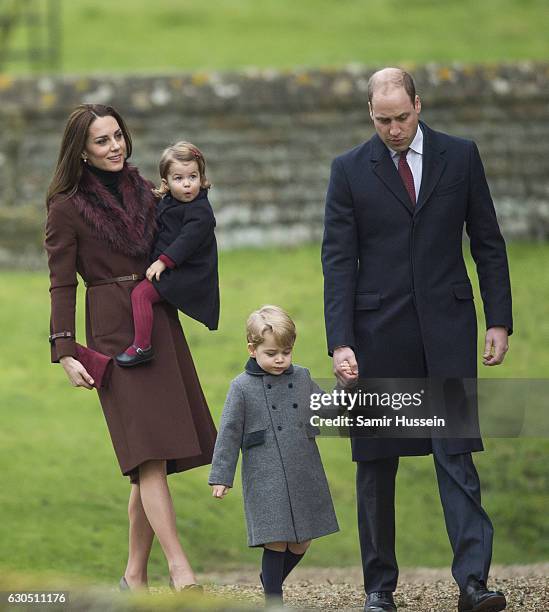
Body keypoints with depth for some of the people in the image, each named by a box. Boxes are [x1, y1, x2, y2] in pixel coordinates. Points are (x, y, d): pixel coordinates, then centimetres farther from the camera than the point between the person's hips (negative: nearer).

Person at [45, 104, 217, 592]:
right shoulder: (67, 208, -3)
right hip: (115, 332, -6)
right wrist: (66, 352, -11)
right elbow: (62, 285, -4)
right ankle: (181, 570, -23)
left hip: (161, 324, 6)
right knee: (149, 452, -16)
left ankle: (135, 577, 10)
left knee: (153, 461, 3)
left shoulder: (142, 191, 14)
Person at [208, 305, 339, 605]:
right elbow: (229, 434, -2)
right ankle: (273, 599, 5)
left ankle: (272, 580, 33)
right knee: (276, 541, -7)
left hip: (304, 476, 5)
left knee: (301, 542, 9)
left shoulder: (301, 378, 10)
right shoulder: (242, 387, -2)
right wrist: (221, 477, -4)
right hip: (266, 478, -4)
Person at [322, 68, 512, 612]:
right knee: (376, 461, 5)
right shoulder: (350, 170, 2)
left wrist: (499, 320, 1)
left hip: (447, 326, 0)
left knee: (456, 453, -8)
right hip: (379, 331, 0)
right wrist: (340, 343, -9)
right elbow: (338, 261, -1)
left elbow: (487, 242, 8)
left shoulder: (460, 157, 4)